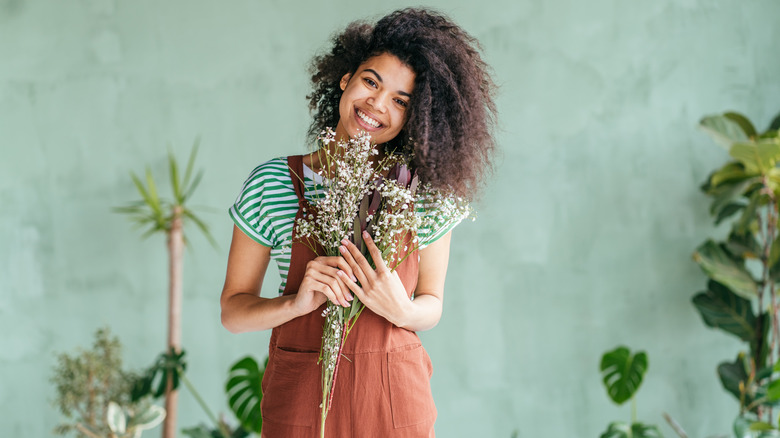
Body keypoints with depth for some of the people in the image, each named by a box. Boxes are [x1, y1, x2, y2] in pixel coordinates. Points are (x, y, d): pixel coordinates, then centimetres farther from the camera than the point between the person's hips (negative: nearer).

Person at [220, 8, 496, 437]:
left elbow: (431, 305, 5)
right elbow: (233, 309, -4)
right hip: (301, 402, -1)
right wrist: (297, 303, -22)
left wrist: (402, 309, -16)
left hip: (398, 403, 1)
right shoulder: (272, 184, -6)